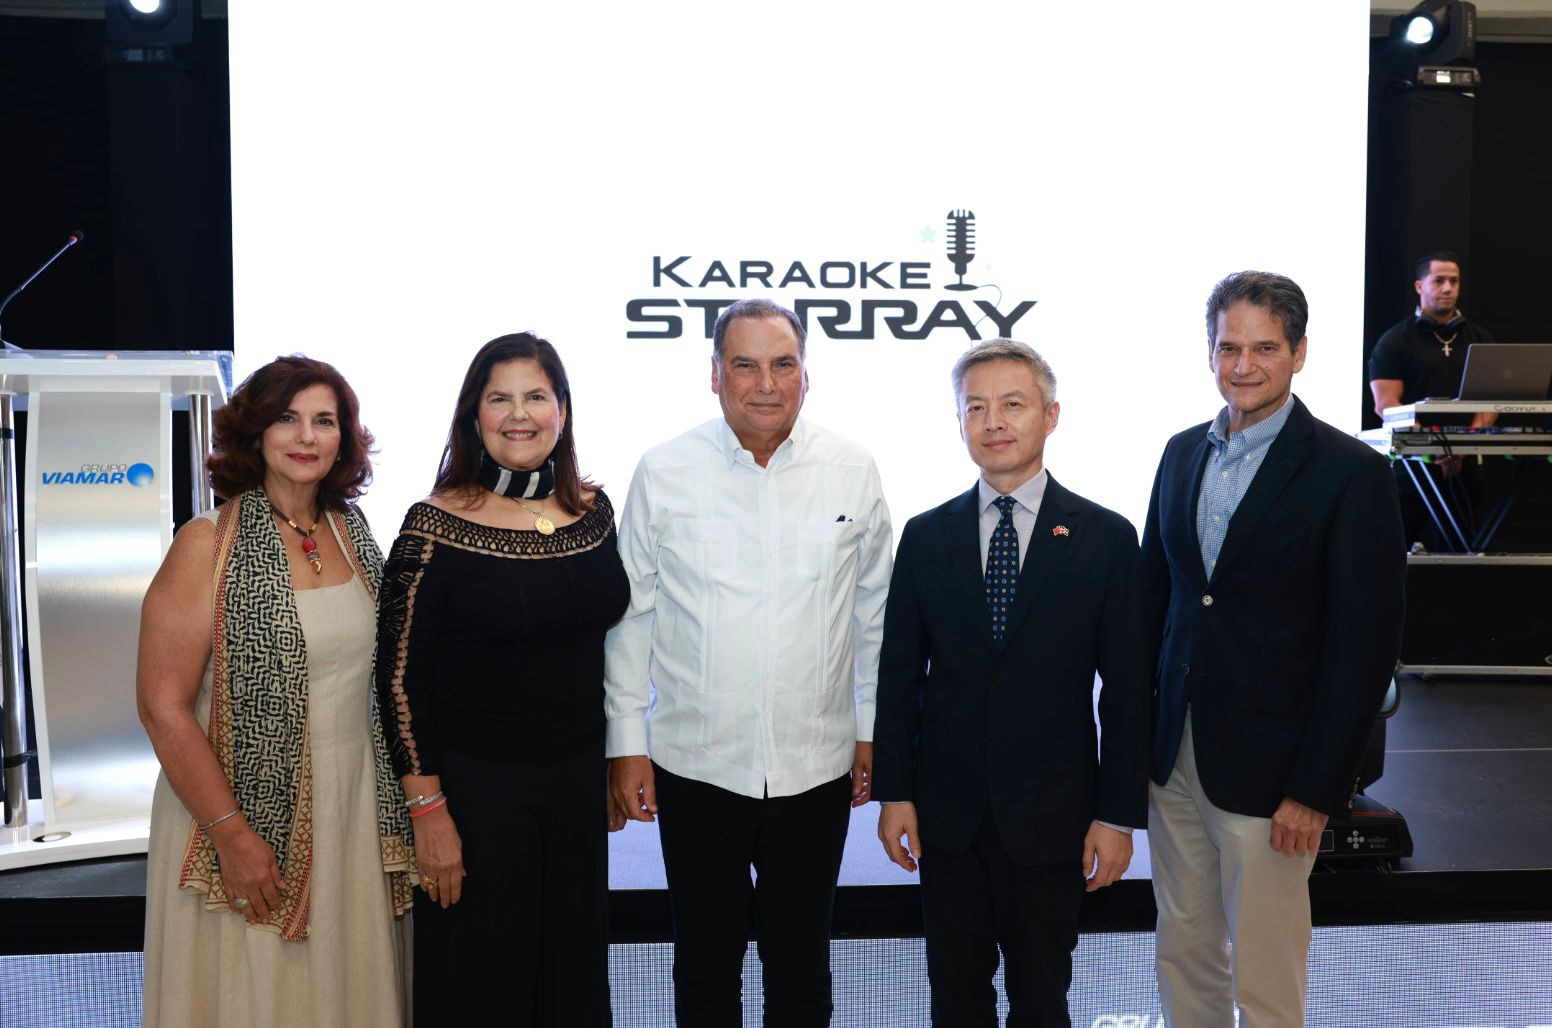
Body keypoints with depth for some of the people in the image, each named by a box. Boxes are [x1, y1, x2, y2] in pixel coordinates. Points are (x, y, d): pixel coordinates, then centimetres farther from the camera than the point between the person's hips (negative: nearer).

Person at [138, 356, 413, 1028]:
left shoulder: (350, 532, 5)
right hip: (251, 813, -5)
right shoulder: (210, 544, -12)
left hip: (353, 807, 5)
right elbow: (163, 707, -14)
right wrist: (232, 834, -16)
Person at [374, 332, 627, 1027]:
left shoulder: (593, 511, 2)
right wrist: (427, 809, -13)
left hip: (578, 782, 4)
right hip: (472, 787, -4)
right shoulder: (436, 526, -12)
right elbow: (399, 678, -10)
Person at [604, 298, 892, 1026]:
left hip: (816, 767, 1)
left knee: (802, 965, 16)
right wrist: (625, 745, 0)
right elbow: (631, 615, 1)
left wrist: (873, 729, 7)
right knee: (705, 963, 14)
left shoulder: (852, 472, -1)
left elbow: (874, 609, 7)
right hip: (696, 766, 0)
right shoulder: (663, 472, -4)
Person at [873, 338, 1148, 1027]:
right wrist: (893, 793, 1)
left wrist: (1119, 815, -6)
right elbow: (899, 674, 5)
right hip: (946, 814, 2)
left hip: (1051, 815, -1)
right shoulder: (926, 537, 2)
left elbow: (1127, 690, -4)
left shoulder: (1106, 539, -4)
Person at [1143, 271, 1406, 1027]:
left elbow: (1365, 645, -11)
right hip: (1173, 758, 5)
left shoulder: (1350, 473, -10)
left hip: (1268, 770, -5)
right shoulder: (1182, 454, 7)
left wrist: (1317, 789, -13)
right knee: (1183, 960, 16)